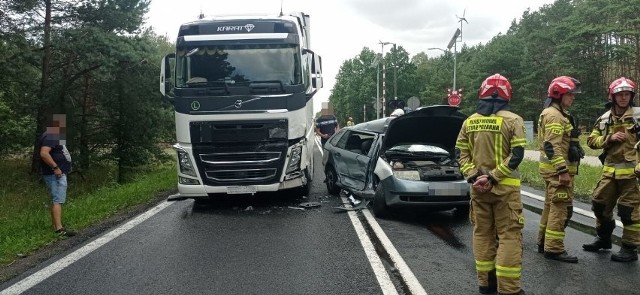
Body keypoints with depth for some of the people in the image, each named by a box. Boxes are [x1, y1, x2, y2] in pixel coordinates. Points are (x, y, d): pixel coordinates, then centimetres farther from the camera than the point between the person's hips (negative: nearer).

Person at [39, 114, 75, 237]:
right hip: (55, 174, -11)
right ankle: (59, 229, -15)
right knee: (58, 200, -13)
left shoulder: (55, 136, 18)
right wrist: (55, 167, -27)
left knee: (57, 200, 13)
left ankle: (55, 226, 19)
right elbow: (44, 153, -28)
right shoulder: (50, 136, -16)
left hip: (60, 174, 11)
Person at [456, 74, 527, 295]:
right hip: (504, 187, -4)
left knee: (482, 233, 12)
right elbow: (516, 156, -14)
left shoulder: (470, 122, 6)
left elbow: (462, 153, 2)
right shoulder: (513, 120, -6)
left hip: (478, 187, 4)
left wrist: (474, 176, -5)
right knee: (509, 235, 1)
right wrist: (493, 177, -14)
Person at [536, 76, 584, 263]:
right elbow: (552, 146, -24)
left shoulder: (557, 113, 19)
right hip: (558, 169, -11)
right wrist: (563, 171, -25)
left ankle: (544, 242, 24)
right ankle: (554, 248, -5)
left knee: (551, 206, 16)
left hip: (554, 169, 11)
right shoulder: (554, 115, -15)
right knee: (561, 208, -8)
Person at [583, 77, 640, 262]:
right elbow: (592, 141, 9)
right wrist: (609, 138, -9)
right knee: (600, 205, 13)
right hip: (610, 170, 5)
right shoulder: (604, 119, 8)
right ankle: (604, 238, 33)